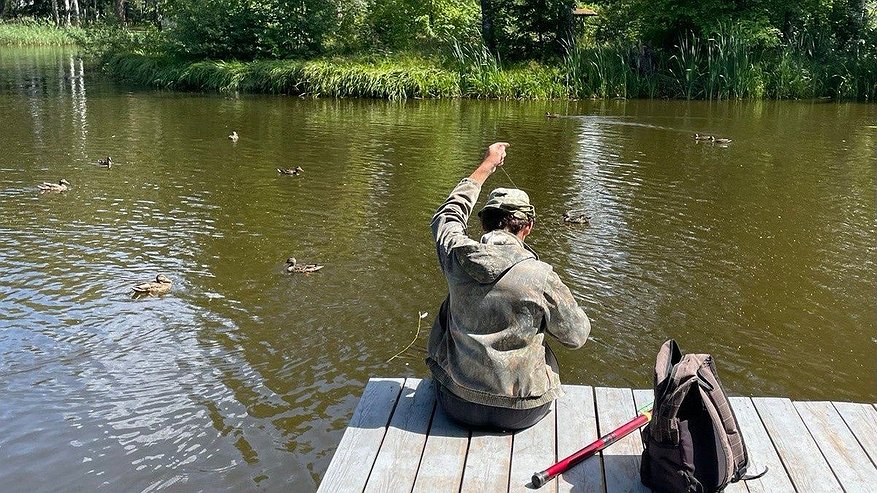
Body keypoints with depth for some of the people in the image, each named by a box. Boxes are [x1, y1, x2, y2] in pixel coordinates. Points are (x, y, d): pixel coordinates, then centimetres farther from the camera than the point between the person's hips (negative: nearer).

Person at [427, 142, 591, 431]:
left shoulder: (457, 256, -11)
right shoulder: (542, 277, -19)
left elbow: (447, 216, 14)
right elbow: (577, 336, -3)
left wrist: (485, 167, 23)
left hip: (459, 405, 2)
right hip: (522, 413, -1)